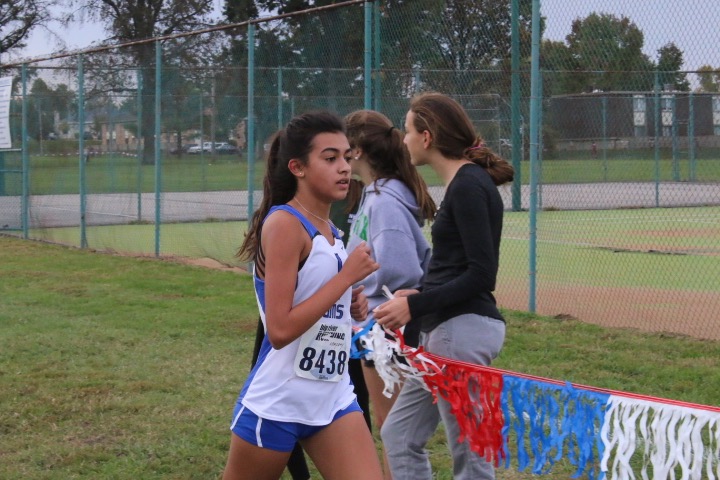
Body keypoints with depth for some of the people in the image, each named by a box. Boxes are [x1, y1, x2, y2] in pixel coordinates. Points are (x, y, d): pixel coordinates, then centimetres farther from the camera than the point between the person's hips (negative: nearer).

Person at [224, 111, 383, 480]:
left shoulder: (329, 231, 9)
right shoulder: (284, 224, -15)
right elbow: (280, 329, -23)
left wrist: (350, 308, 3)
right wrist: (347, 276, -19)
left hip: (333, 399, 7)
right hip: (276, 404, -7)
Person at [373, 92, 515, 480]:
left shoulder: (468, 186, -15)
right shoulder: (463, 182, 14)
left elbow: (482, 274, -20)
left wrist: (416, 305, -18)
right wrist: (419, 296, 11)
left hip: (462, 331, -11)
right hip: (444, 330, 11)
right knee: (399, 435, 16)